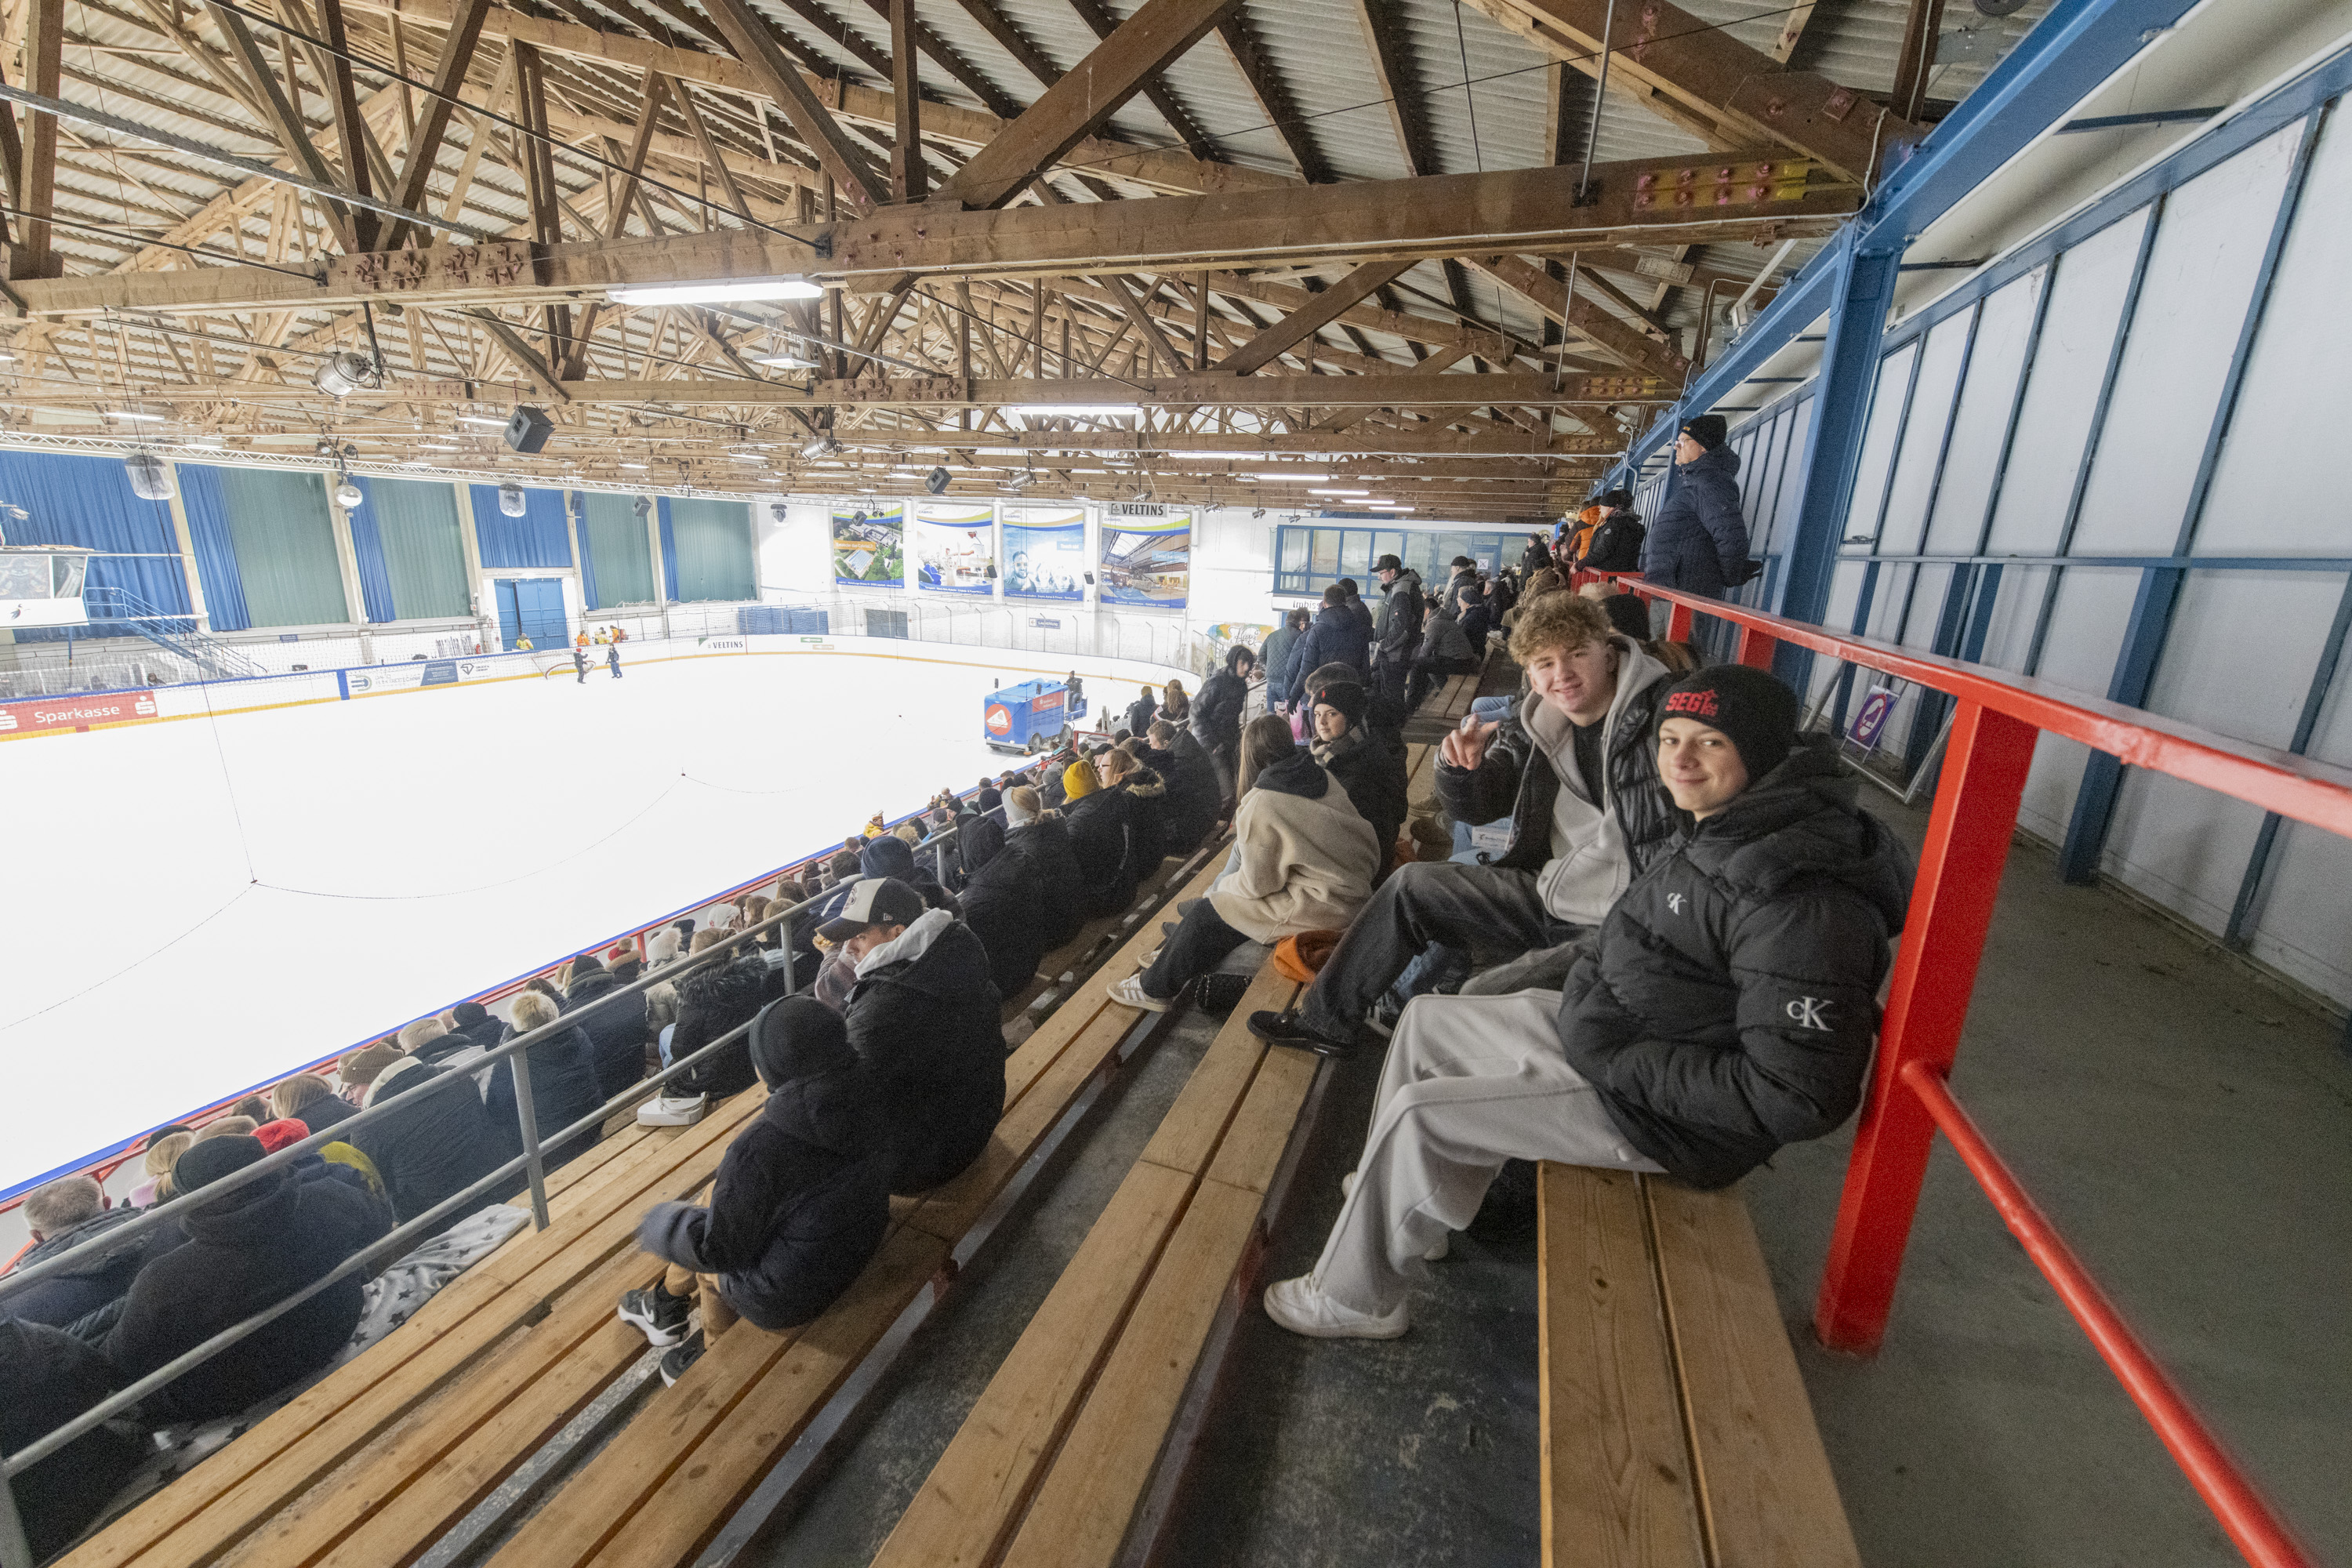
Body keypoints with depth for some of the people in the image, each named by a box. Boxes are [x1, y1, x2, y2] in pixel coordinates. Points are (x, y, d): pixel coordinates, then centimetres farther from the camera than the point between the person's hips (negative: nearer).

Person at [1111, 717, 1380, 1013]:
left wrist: (1219, 886, 9)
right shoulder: (1322, 775, 4)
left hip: (1322, 908, -9)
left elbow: (1257, 883, -11)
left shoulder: (1261, 805, -18)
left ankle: (1156, 988, 21)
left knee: (1207, 916, 1)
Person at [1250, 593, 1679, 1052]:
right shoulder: (1533, 731, 4)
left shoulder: (1661, 714, -14)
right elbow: (1476, 808, 6)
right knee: (1412, 884, 4)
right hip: (1548, 893, 7)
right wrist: (1458, 767, -17)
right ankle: (1326, 1019, 15)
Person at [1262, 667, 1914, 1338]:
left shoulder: (1799, 899, -28)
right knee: (1426, 1019, 13)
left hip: (1667, 1112, -9)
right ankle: (1401, 1195, 27)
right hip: (1607, 1029, 10)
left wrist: (1630, 1066, -22)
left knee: (1419, 1112, -12)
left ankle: (1351, 1299, 13)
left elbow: (1796, 1096, -28)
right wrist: (1587, 983, 2)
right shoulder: (1714, 830, 1)